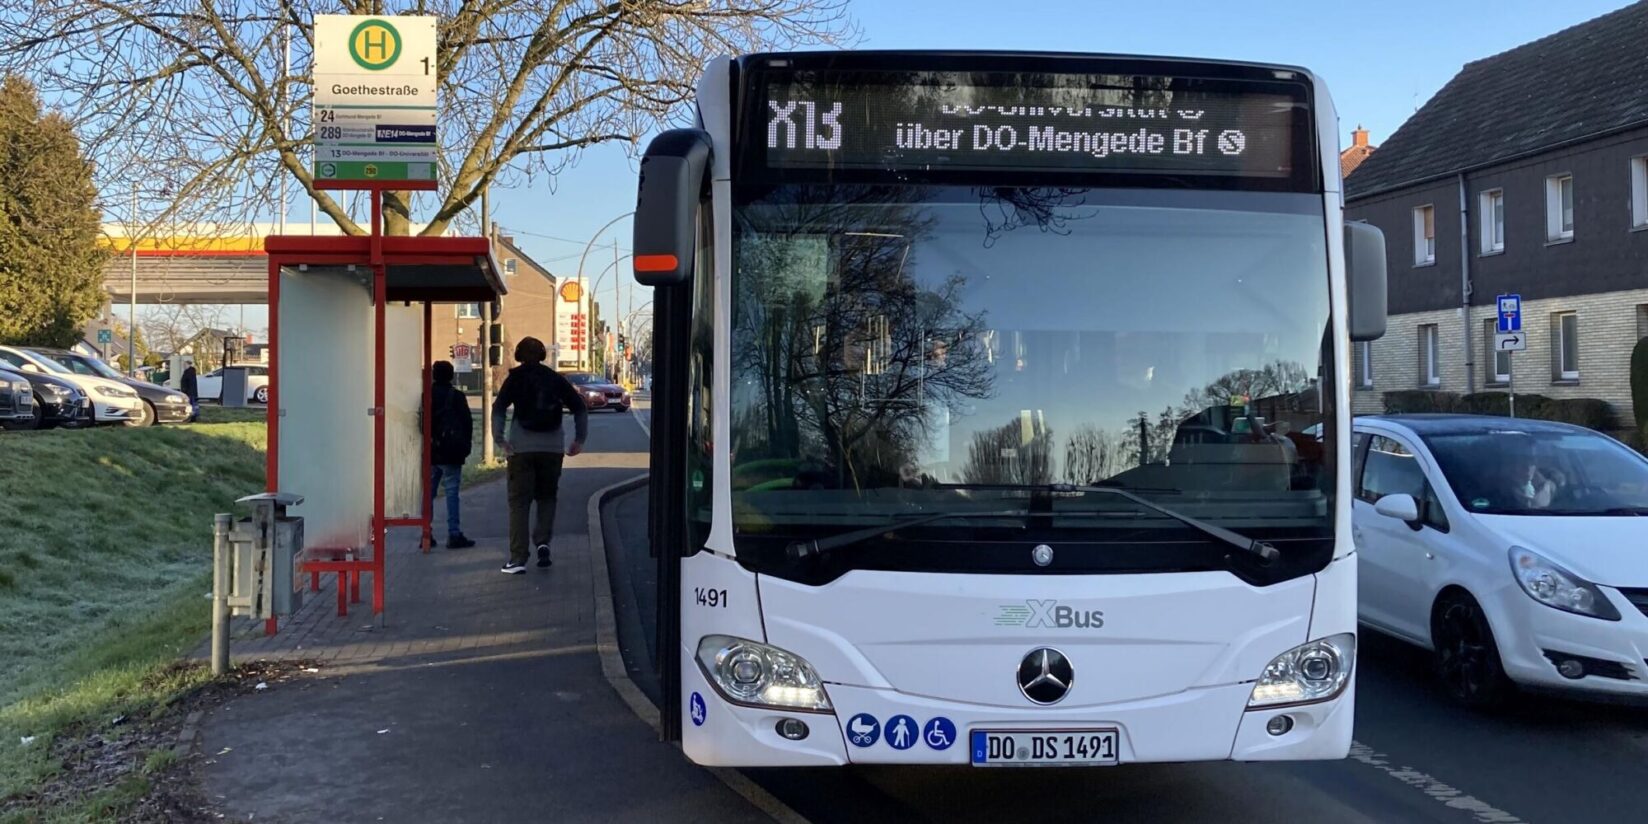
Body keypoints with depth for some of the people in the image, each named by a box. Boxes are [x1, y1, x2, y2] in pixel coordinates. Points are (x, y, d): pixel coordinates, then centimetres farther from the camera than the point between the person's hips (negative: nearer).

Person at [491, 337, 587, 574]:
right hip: (552, 447, 2)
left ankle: (518, 559, -1)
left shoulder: (515, 378, 2)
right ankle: (543, 542, -3)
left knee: (519, 502, 3)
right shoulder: (555, 379, 8)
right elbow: (580, 407, 5)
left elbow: (498, 408, -10)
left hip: (521, 448, -2)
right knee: (547, 497, 19)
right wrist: (580, 439, 7)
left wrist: (499, 439, -11)